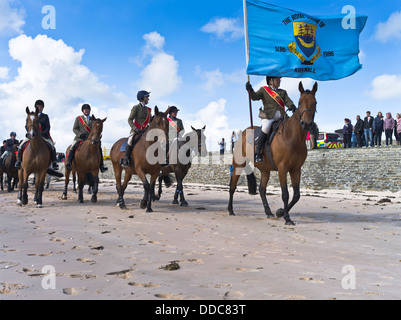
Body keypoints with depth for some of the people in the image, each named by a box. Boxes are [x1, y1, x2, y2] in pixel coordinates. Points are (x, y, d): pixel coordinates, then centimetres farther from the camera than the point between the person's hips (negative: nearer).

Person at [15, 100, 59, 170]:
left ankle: (54, 162, -12)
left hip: (43, 136, -1)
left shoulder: (45, 116, 13)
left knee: (52, 146, -22)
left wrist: (43, 133, -16)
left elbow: (48, 127, 3)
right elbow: (27, 126, 7)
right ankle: (19, 160, -3)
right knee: (21, 145, -18)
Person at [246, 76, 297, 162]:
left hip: (281, 117, 5)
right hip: (268, 116, -5)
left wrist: (292, 106, -12)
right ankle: (258, 152, -27)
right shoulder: (264, 90, 15)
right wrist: (250, 91, -18)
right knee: (266, 128, -33)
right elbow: (255, 97, 3)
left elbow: (288, 101, 11)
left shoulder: (283, 92, 25)